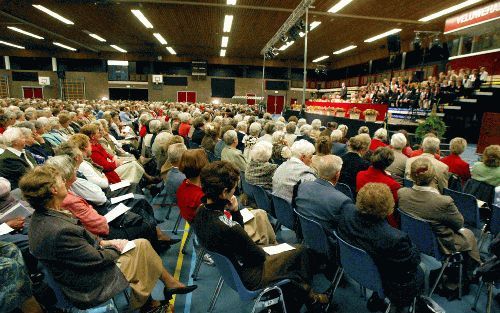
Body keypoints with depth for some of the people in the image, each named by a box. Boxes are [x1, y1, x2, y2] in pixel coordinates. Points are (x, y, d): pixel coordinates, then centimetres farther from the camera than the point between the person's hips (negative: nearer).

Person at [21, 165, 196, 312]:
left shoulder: (41, 216, -4)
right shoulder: (59, 231, -33)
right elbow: (97, 260, -23)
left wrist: (103, 242, 3)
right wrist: (117, 248, -5)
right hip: (90, 289, -8)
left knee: (142, 244, 9)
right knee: (142, 248, 1)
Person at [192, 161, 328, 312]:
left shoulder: (201, 211, -12)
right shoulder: (230, 229, -38)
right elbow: (260, 256, -21)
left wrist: (234, 211, -15)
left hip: (229, 266, 8)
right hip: (249, 277, -8)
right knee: (301, 251, 7)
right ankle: (307, 295, 36)